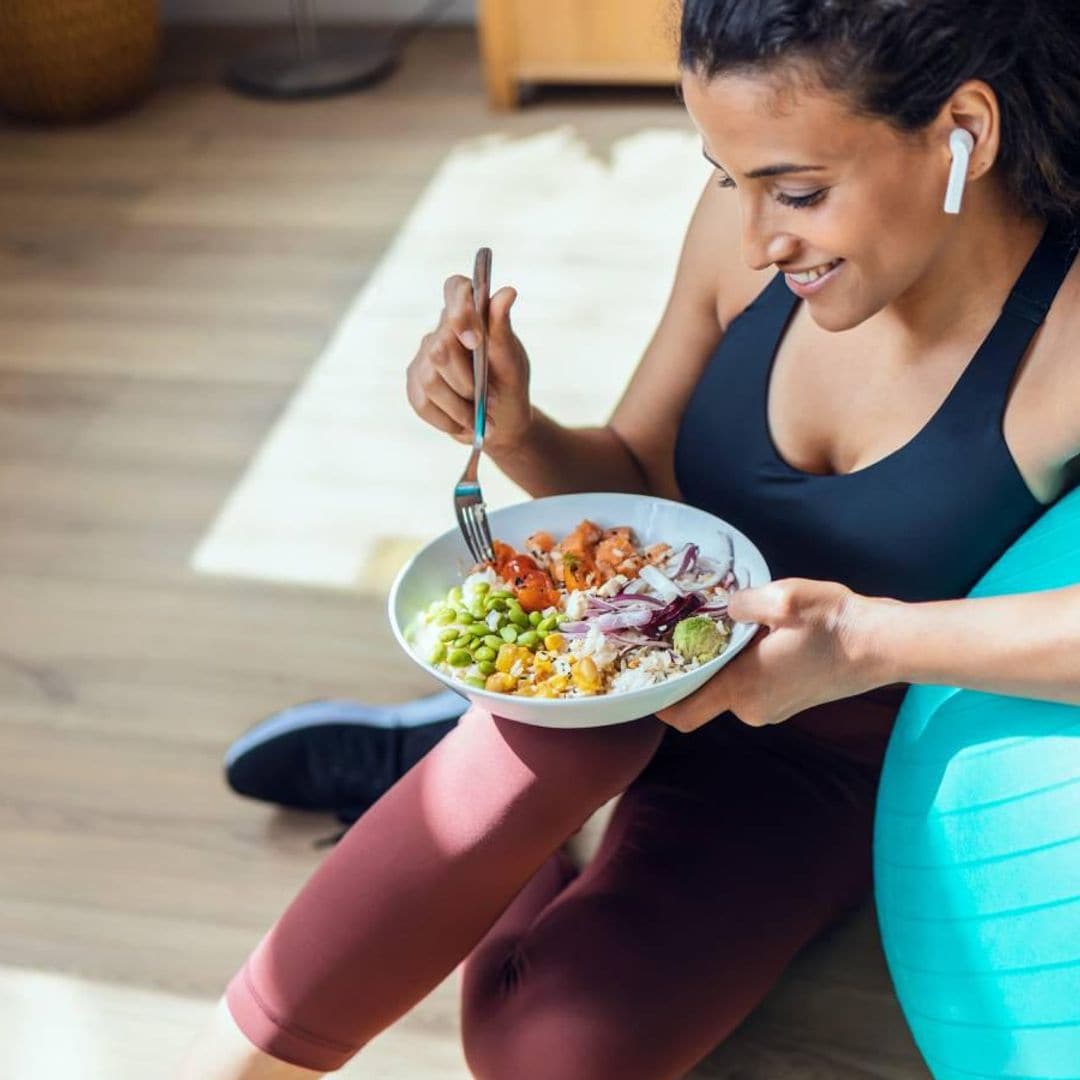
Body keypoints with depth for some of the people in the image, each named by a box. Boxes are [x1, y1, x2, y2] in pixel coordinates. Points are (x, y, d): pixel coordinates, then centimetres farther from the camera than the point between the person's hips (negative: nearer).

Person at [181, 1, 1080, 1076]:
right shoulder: (748, 227, -13)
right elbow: (640, 480, 1)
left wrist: (877, 638, -44)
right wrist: (518, 432, -20)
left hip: (838, 753, -2)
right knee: (572, 702, -36)